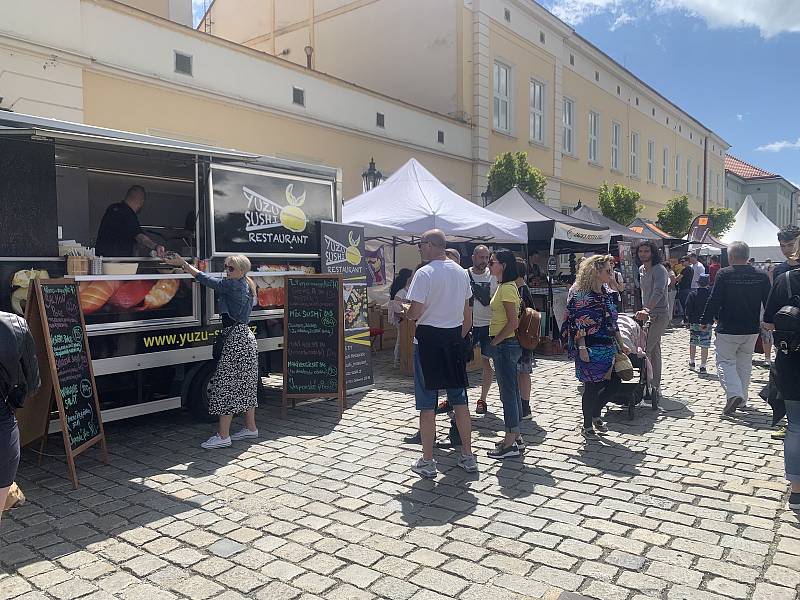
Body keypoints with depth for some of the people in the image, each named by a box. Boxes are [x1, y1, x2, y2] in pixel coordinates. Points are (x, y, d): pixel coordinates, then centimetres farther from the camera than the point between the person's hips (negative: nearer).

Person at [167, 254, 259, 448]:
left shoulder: (233, 285, -13)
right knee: (244, 385, 14)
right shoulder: (246, 286, 15)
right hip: (246, 339, 10)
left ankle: (223, 436, -4)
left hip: (236, 339, -10)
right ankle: (250, 428, 22)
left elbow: (206, 280, -12)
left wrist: (183, 263, -7)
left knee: (226, 384, -7)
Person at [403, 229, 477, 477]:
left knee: (427, 404, 4)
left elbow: (416, 312, -18)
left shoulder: (424, 273, -14)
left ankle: (427, 462, 12)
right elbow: (467, 313, 12)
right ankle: (467, 456, 21)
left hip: (429, 338, -6)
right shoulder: (462, 272, 8)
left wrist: (405, 314, 4)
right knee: (460, 400, 14)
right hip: (454, 337, 6)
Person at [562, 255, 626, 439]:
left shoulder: (606, 293, 11)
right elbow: (578, 324, -16)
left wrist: (621, 344, 17)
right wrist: (582, 347, -21)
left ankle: (596, 415, 29)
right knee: (592, 387, 1)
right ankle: (587, 427, 17)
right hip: (591, 348, -8)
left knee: (613, 381, 7)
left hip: (608, 347, 8)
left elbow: (612, 322, 17)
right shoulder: (581, 294, -13)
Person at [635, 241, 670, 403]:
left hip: (659, 315, -9)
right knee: (654, 351, 13)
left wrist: (646, 310, -44)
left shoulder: (659, 270, -15)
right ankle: (656, 388, 21)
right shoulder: (641, 270, 12)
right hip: (647, 314, 9)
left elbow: (658, 292, -31)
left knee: (645, 349, -16)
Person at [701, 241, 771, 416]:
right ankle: (741, 399, 26)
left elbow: (714, 300, -13)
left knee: (725, 362, 4)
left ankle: (734, 393, -16)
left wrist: (705, 320, -2)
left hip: (727, 329, -5)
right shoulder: (762, 276, 1)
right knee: (744, 363, 18)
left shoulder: (724, 274, -13)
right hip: (752, 329, 5)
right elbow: (769, 303, 7)